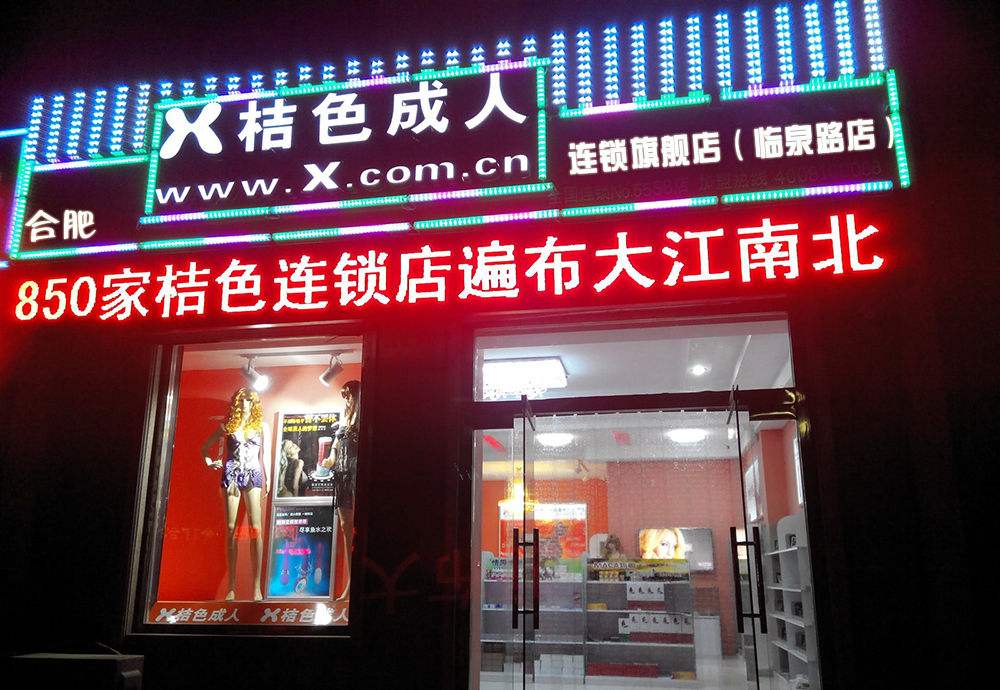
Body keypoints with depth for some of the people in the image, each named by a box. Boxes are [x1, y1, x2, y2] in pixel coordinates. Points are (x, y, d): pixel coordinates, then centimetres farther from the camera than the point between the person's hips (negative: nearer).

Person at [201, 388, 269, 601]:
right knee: (231, 529, -2)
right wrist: (209, 462, 5)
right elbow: (205, 447, 22)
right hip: (232, 474, 1)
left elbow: (264, 456, 10)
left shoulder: (262, 426, 10)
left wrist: (267, 482, 4)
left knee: (255, 528, -10)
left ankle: (257, 586, -11)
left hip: (253, 475, -1)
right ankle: (231, 586, 1)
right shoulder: (228, 425, 12)